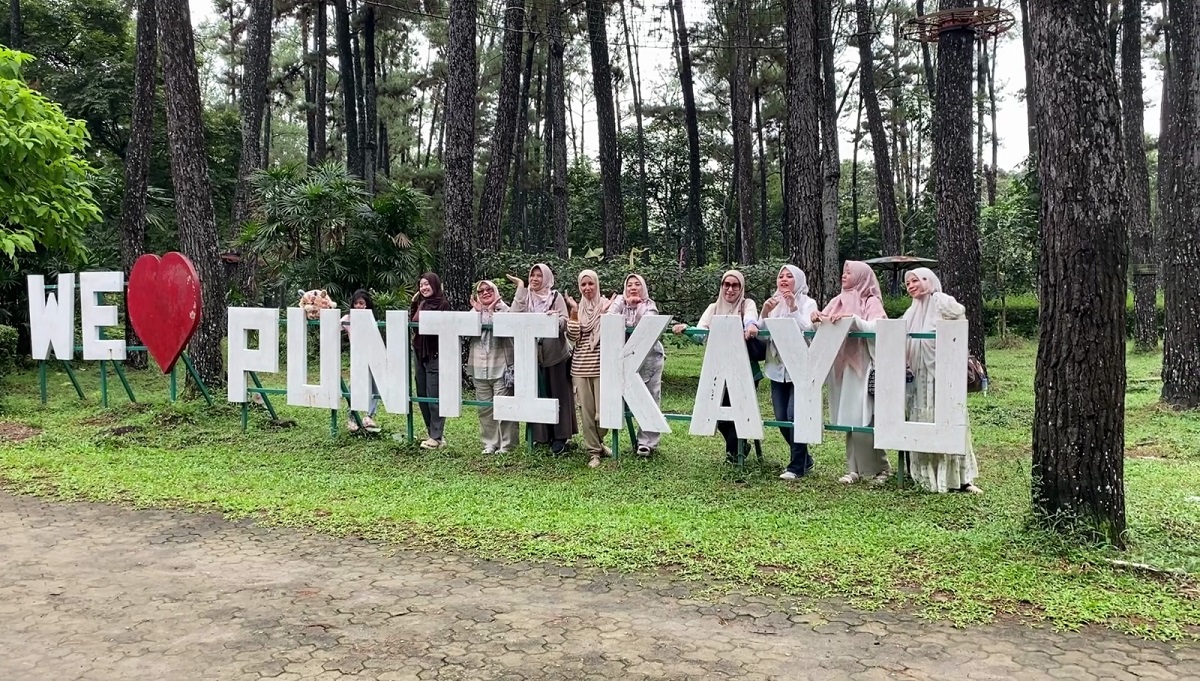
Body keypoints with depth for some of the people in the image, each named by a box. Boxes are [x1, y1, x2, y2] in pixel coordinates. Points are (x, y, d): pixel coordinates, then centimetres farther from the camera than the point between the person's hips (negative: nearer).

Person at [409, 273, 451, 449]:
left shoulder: (443, 304, -8)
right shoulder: (420, 303, 13)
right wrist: (413, 304, 7)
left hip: (435, 354, -8)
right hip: (419, 353, 8)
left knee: (434, 396, -5)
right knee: (421, 394, 11)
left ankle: (436, 437, 0)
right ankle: (432, 431, 22)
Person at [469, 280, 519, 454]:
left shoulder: (504, 310, 1)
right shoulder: (474, 311, 13)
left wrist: (491, 311, -12)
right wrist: (478, 312, -8)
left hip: (501, 367, -4)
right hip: (480, 368, 5)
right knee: (484, 408, 8)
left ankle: (506, 444, 2)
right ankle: (490, 443, 17)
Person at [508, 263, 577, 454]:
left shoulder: (556, 297, 0)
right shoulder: (526, 297, 8)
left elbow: (565, 322, -7)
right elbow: (515, 315, -10)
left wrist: (554, 320, -30)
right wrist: (520, 288, -10)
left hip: (555, 352, -3)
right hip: (534, 353, 3)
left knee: (558, 393, 2)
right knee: (538, 394, 6)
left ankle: (560, 436, 7)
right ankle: (542, 434, 15)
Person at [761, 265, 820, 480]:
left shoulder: (807, 303, -1)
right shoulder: (773, 303, 11)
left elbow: (807, 329, -16)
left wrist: (793, 307, -23)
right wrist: (765, 312, -14)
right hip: (777, 369, 5)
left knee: (794, 416, -14)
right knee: (781, 419, 4)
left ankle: (796, 466, -2)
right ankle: (804, 459, 24)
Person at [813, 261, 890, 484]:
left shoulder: (871, 302, -2)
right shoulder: (839, 301, 14)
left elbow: (877, 329, -16)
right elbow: (822, 326, 12)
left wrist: (852, 318, -26)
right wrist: (817, 319, -9)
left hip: (863, 367, -6)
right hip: (842, 367, 6)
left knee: (863, 419, -8)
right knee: (848, 418, 6)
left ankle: (879, 468, 5)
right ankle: (854, 468, 11)